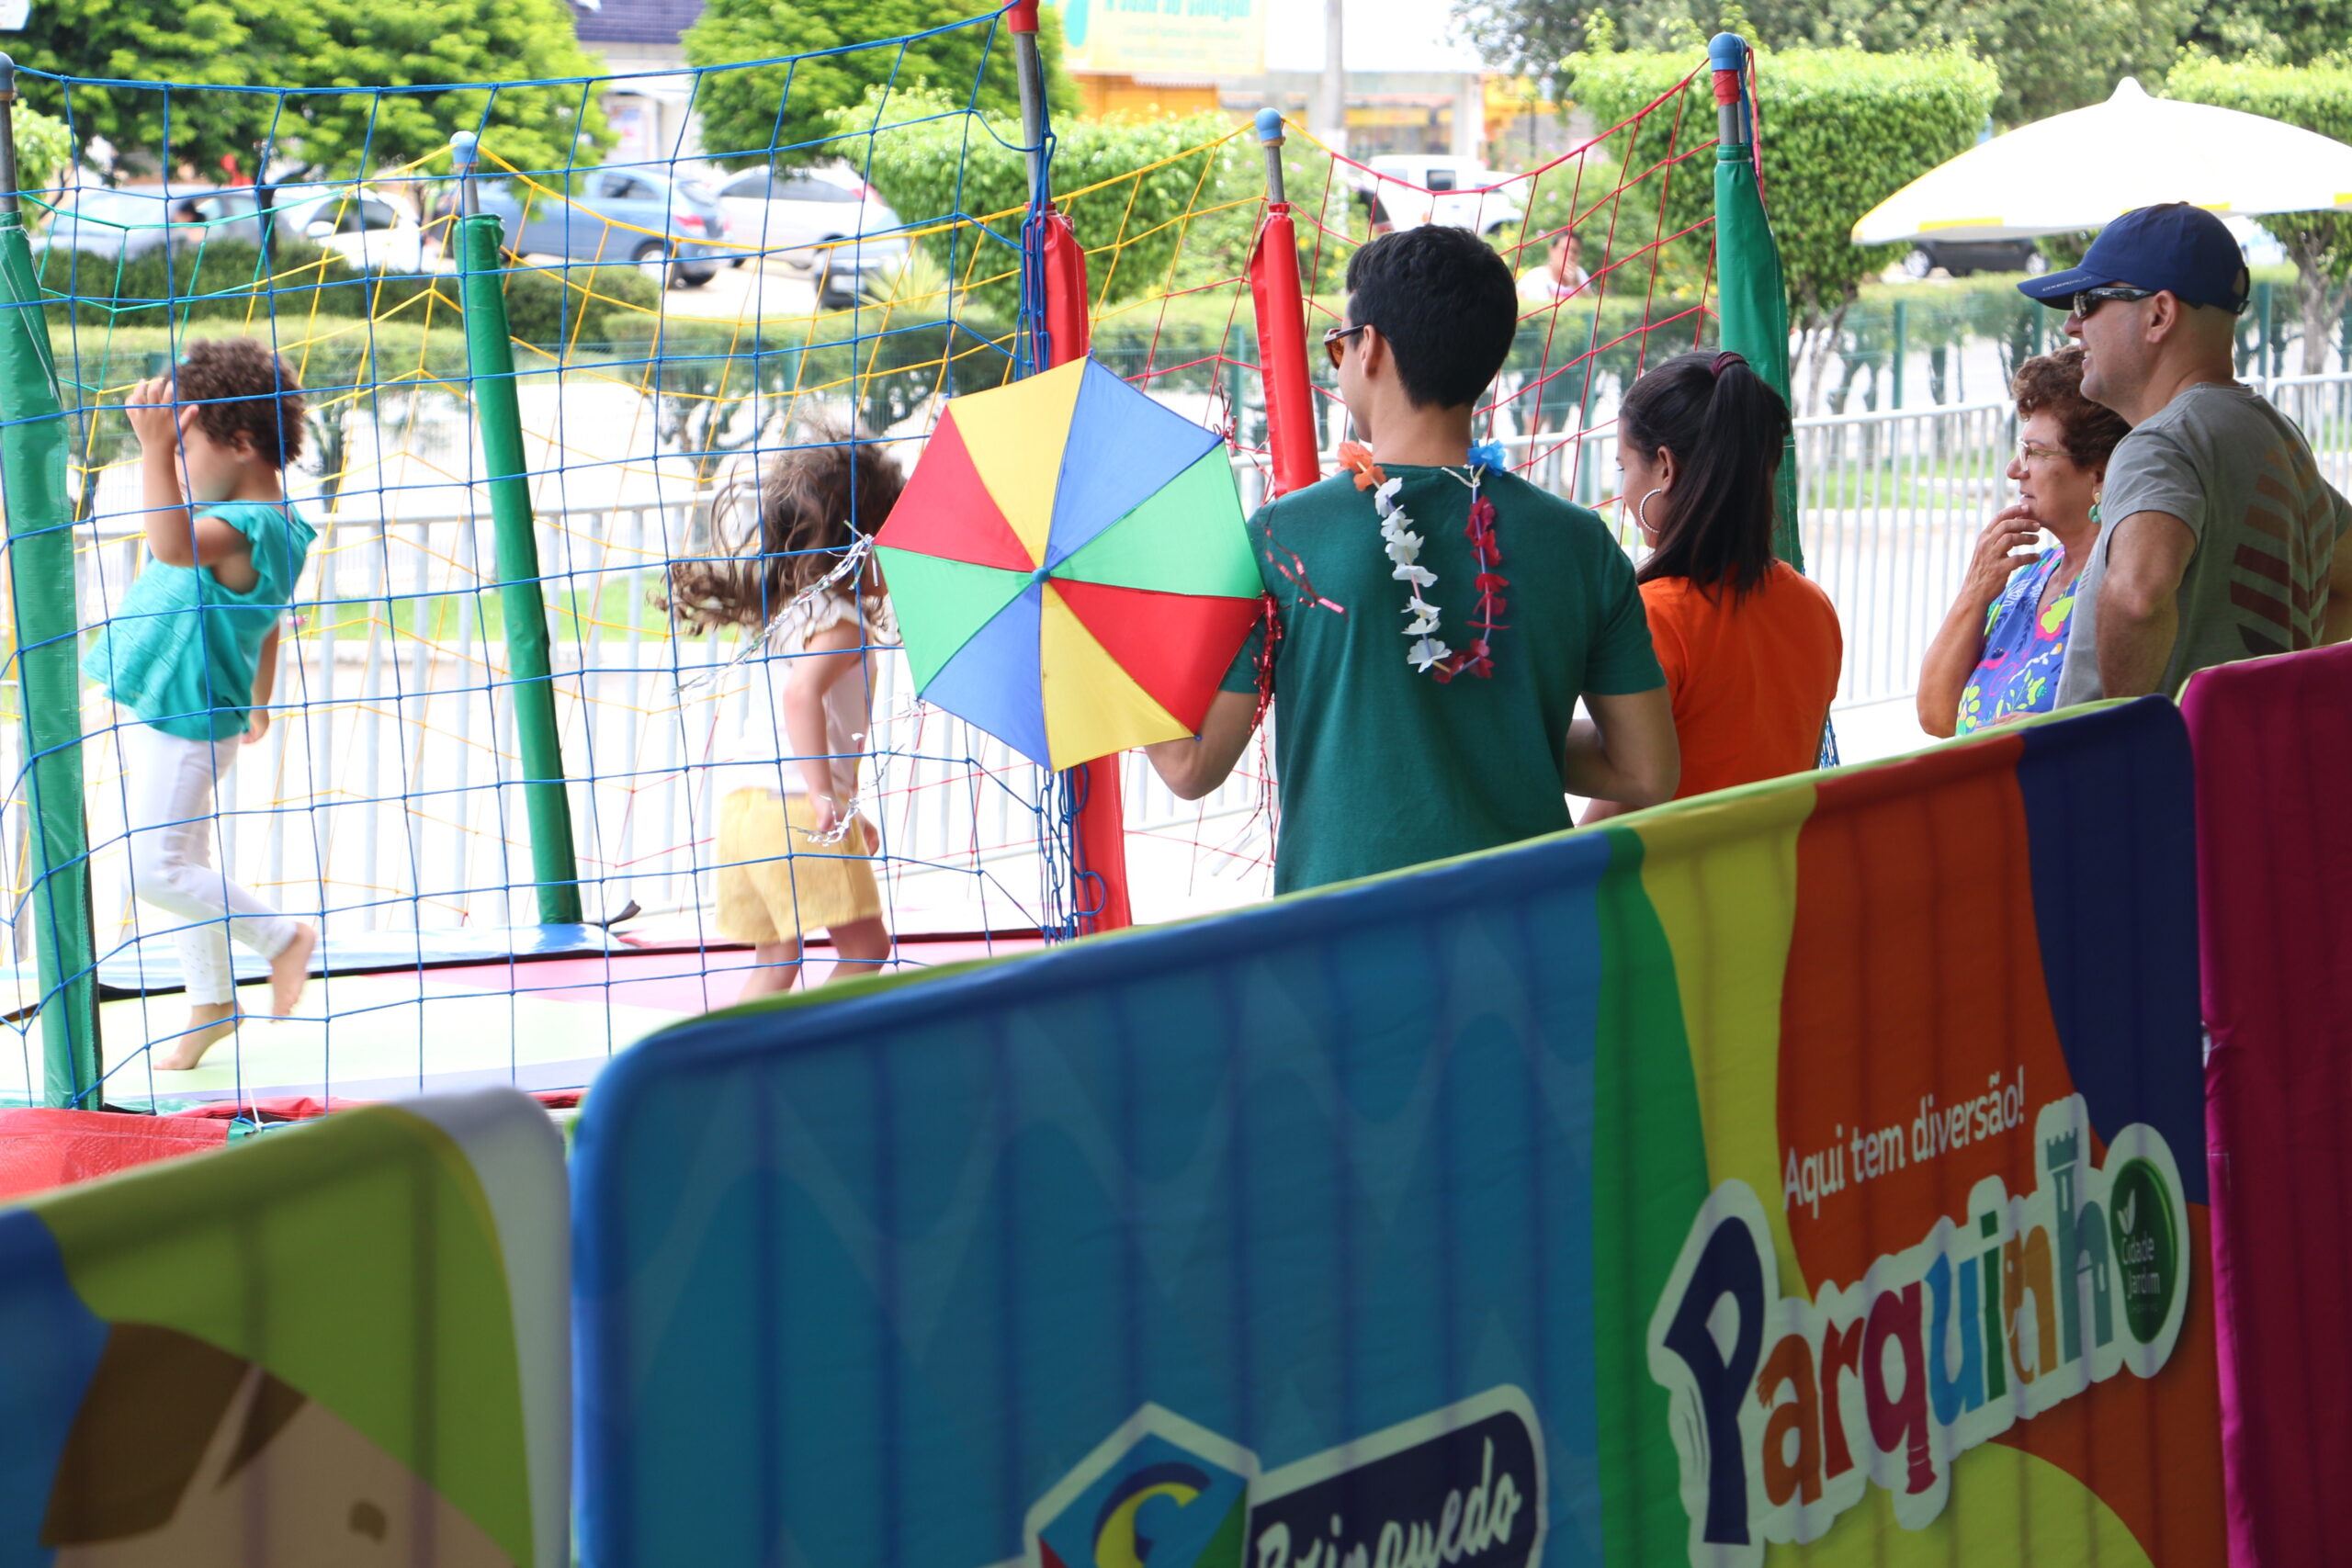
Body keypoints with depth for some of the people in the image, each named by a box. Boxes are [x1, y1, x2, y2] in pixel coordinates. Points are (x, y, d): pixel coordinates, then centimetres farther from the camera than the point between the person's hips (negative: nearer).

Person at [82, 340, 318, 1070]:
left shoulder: (251, 527, -25)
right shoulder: (248, 514, 8)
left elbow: (175, 543, -46)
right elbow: (266, 625, 22)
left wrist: (157, 446, -52)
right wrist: (257, 703, 34)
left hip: (189, 726, -10)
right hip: (157, 710, 10)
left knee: (157, 871, -7)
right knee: (183, 866, 17)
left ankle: (282, 936, 10)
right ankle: (211, 1003, 29)